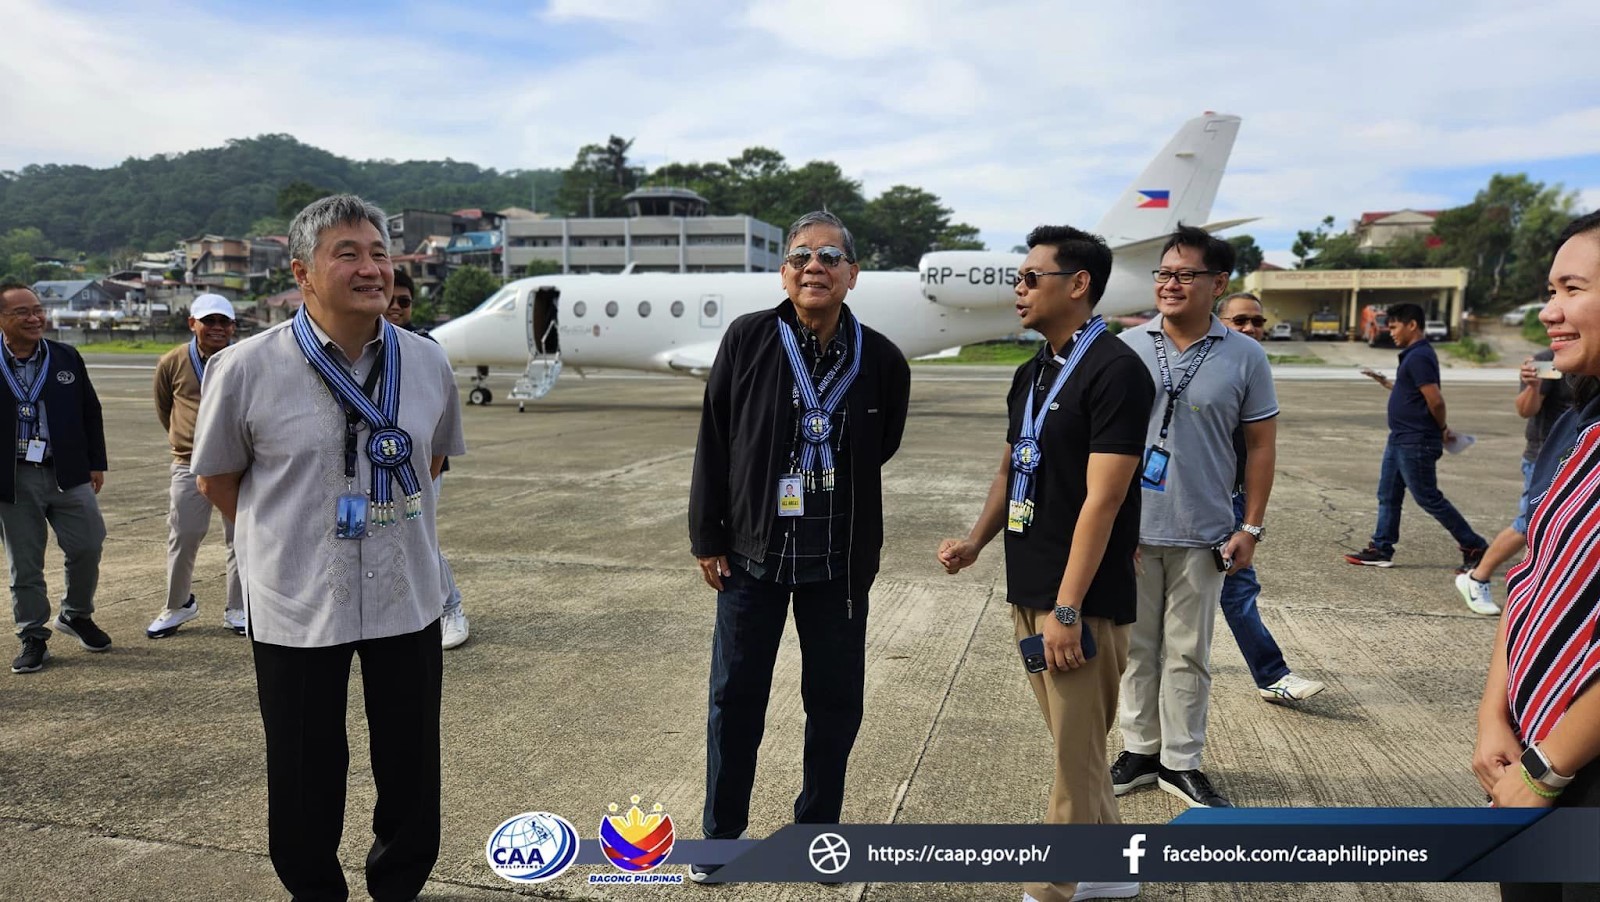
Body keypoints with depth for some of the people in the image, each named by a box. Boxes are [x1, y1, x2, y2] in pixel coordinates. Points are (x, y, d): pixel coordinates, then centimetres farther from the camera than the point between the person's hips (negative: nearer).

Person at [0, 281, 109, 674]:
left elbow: (91, 412, 10)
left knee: (87, 547, 4)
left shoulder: (67, 357, 4)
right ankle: (33, 638, 19)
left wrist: (96, 463, 7)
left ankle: (76, 615, 29)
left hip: (69, 474, 2)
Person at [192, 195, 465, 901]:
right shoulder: (244, 370, -11)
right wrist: (292, 545, 3)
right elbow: (217, 478, 2)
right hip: (296, 603, -2)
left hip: (407, 596, 3)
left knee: (411, 763, 15)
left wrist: (389, 525, 11)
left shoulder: (427, 362, -1)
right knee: (306, 768, 12)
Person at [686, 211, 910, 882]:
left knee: (836, 699, 12)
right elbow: (713, 442, -3)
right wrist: (706, 538, -2)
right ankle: (721, 832, 30)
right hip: (752, 553, -1)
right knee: (735, 697, 11)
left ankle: (817, 827, 33)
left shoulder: (881, 359, -4)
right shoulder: (747, 339, -6)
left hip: (840, 562, 1)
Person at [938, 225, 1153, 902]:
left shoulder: (1114, 372, -14)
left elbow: (1102, 499, -19)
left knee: (1075, 757, 4)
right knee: (1075, 745, 19)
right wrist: (977, 540, 4)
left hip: (1081, 602, -8)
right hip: (1028, 592, 8)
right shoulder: (1031, 373, 12)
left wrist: (1067, 608, -21)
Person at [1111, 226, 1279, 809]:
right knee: (1136, 647, 11)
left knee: (1188, 654, 10)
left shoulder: (1244, 357, -1)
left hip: (1202, 536, -1)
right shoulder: (1126, 348, 1)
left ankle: (1181, 762, 24)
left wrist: (1250, 528, 0)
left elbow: (1261, 445, 3)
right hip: (1131, 530, 1)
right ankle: (1140, 751, 27)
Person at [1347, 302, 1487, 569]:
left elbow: (1435, 400, -24)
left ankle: (1475, 547, 11)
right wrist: (1385, 382, 19)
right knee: (1388, 495, 11)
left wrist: (1442, 429, -9)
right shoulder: (1414, 355, 12)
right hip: (1400, 439, 10)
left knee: (1429, 499, -1)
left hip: (1416, 443, -10)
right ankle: (1381, 550, 16)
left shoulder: (1419, 357, -20)